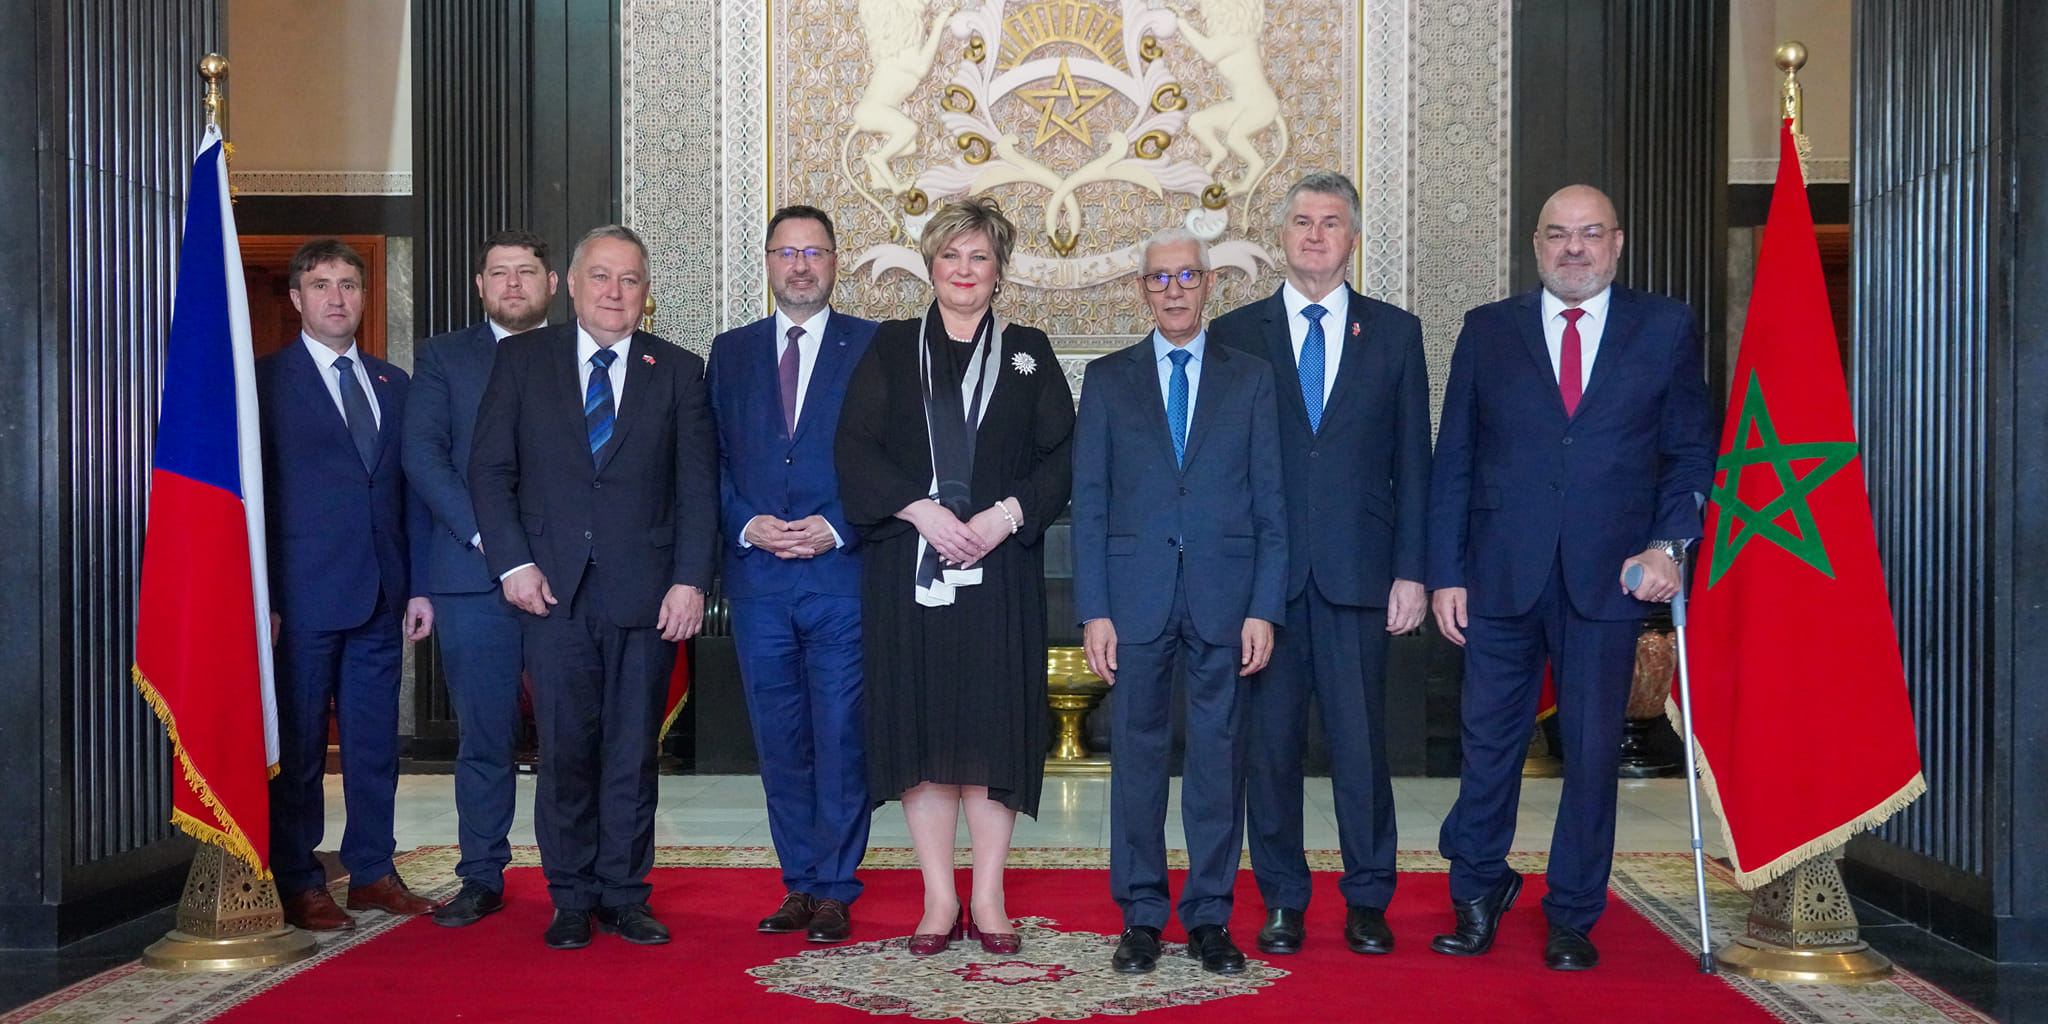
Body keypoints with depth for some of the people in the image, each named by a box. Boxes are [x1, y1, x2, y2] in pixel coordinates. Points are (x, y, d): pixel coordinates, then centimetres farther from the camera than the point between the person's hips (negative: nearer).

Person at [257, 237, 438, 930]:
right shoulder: (265, 381, 0)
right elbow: (252, 494, -3)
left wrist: (418, 585, 9)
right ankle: (299, 885, 12)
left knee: (376, 740, 9)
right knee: (298, 743, 3)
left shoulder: (392, 384, 15)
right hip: (304, 594, -5)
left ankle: (372, 871, 20)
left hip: (381, 594, 5)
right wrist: (262, 599, -9)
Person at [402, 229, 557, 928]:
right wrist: (482, 532, -10)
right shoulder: (442, 357, 13)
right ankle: (482, 878, 13)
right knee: (483, 735, 3)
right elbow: (422, 455, 2)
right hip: (474, 577, 0)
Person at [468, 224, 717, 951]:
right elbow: (490, 470, 6)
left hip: (646, 592, 0)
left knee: (633, 752, 6)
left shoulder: (678, 371, 9)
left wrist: (689, 581, -6)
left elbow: (697, 486, 4)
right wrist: (513, 563, -5)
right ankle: (572, 899, 16)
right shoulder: (521, 360, 9)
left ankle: (624, 895, 17)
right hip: (554, 589, 0)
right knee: (565, 751, 3)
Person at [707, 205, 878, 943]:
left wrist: (835, 527, -12)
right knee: (780, 741, 9)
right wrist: (747, 524, -6)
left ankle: (835, 890, 10)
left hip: (843, 572, -3)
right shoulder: (731, 352, 14)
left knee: (841, 737, -1)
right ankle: (799, 883, 19)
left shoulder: (873, 347, 4)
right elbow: (712, 460, 11)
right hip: (758, 577, 3)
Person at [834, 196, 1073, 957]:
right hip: (906, 565, 0)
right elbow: (855, 448, 1)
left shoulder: (1028, 352, 11)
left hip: (1000, 567, 0)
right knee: (919, 722, 0)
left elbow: (1062, 454, 4)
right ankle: (939, 898, 9)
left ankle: (988, 896, 10)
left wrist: (1009, 513, -12)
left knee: (995, 722, 0)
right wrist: (920, 510, -13)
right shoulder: (891, 350, 10)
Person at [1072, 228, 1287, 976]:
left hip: (1224, 596, 0)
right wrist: (1093, 610, -3)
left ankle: (1209, 918, 16)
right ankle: (1140, 918, 15)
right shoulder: (1108, 379, 9)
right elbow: (1089, 502, 4)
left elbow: (1270, 502, 5)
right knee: (1137, 755, 4)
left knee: (1219, 758, 4)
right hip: (1136, 594, 0)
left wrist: (1264, 608, -3)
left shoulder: (1251, 378, 8)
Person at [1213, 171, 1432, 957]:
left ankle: (1368, 900, 17)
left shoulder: (1394, 333, 10)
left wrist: (1411, 571, 0)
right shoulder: (1235, 335, 8)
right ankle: (1282, 901, 17)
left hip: (1357, 572, 0)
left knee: (1361, 741, 3)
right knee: (1270, 741, 4)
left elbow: (1412, 461, 7)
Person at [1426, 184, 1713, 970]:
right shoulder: (1488, 330, 8)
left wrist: (1669, 543, -7)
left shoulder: (1666, 330, 8)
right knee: (1489, 742, 5)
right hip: (1502, 575, 0)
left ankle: (1572, 919, 21)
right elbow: (1454, 459, 6)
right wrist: (1446, 571, -1)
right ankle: (1476, 893, 26)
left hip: (1608, 576, 0)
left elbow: (1692, 451, 8)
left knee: (1593, 752, 6)